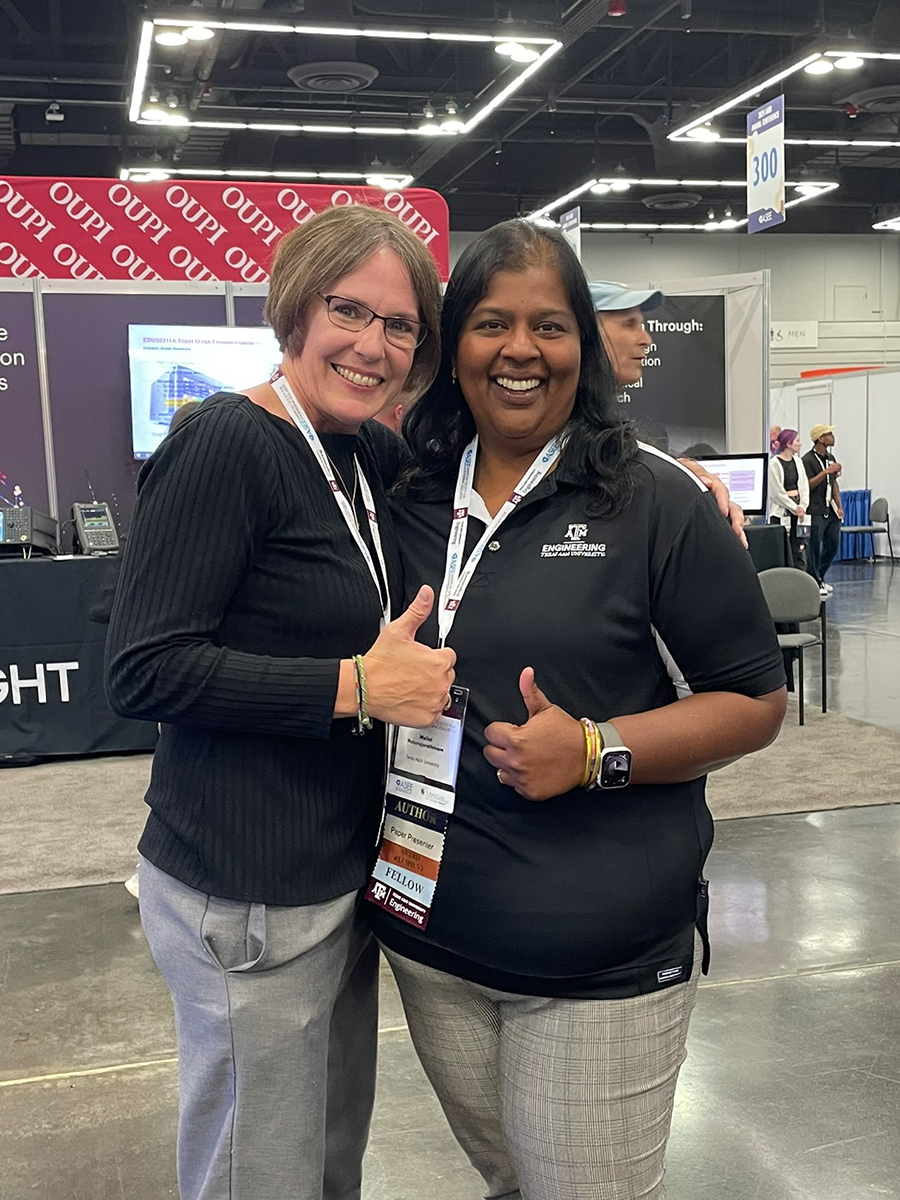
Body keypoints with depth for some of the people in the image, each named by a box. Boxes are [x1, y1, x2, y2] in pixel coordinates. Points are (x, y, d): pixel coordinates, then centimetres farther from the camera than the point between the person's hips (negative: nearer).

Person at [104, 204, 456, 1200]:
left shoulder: (371, 456, 7)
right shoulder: (226, 443, -17)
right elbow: (143, 671, -22)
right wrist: (358, 687, -22)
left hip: (342, 879, 8)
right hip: (247, 901, -8)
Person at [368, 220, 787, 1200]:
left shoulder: (654, 503, -8)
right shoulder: (408, 503, 4)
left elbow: (756, 700, -7)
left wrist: (598, 750, -19)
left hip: (603, 961, -4)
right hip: (429, 937, 4)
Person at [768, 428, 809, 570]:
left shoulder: (797, 462, 12)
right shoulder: (774, 463, -8)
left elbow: (804, 486, 9)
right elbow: (777, 492, -11)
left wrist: (802, 507, -5)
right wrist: (795, 508, -10)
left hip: (798, 511, 6)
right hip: (781, 512, -6)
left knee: (798, 548, 6)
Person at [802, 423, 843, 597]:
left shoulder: (830, 458, 15)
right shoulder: (808, 460, -10)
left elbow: (834, 483, 19)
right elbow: (808, 485, -18)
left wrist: (839, 506, 13)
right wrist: (826, 471, -23)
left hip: (830, 510, 8)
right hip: (816, 511, -8)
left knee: (833, 545, 11)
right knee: (814, 548, -4)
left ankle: (820, 578, 24)